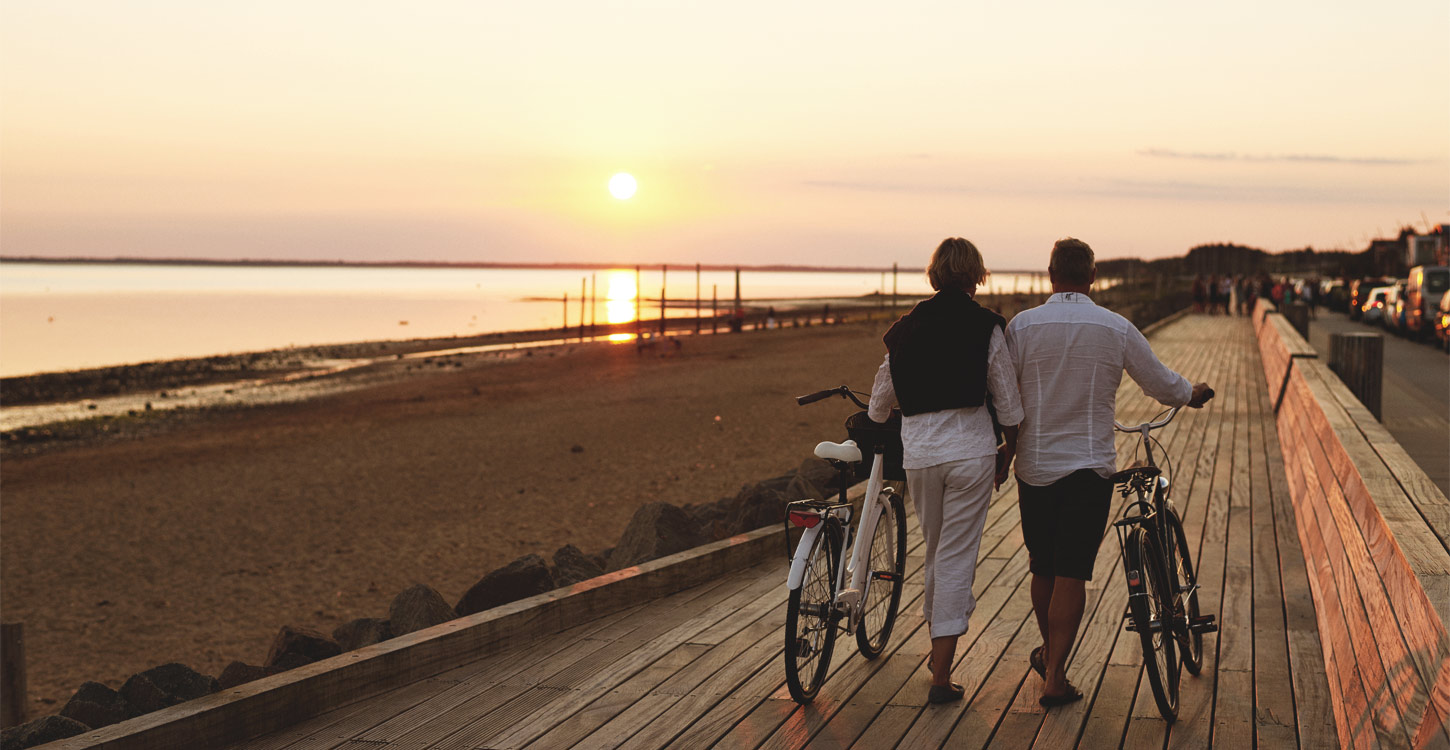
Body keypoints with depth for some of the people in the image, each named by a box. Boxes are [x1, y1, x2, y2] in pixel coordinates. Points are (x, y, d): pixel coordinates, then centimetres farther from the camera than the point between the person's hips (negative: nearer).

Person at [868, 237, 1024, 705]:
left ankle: (938, 649, 34)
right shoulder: (986, 327, -3)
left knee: (936, 550, 21)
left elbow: (881, 398, 14)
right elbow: (1008, 401, -1)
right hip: (970, 448, -3)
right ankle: (942, 675, 1)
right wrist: (1008, 450, 14)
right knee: (957, 556, 1)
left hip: (918, 451, 3)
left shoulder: (905, 328, 7)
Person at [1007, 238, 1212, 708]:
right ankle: (1055, 677, 1)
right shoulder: (1116, 329, -6)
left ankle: (1048, 652, 35)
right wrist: (1192, 394, 27)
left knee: (1042, 568, 16)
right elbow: (1161, 383, 5)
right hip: (1090, 466, -1)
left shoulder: (1021, 326, -7)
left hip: (1035, 465, 1)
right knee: (1070, 573, 1)